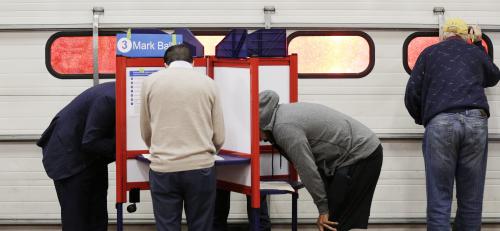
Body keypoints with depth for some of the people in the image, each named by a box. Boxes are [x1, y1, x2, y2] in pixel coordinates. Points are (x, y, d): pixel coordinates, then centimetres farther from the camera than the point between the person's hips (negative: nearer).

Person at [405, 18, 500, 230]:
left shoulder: (430, 53, 18)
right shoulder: (475, 52, 22)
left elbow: (411, 95, 12)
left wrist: (422, 119, 29)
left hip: (440, 123, -2)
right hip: (475, 122, 2)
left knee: (439, 201, -4)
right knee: (471, 201, 6)